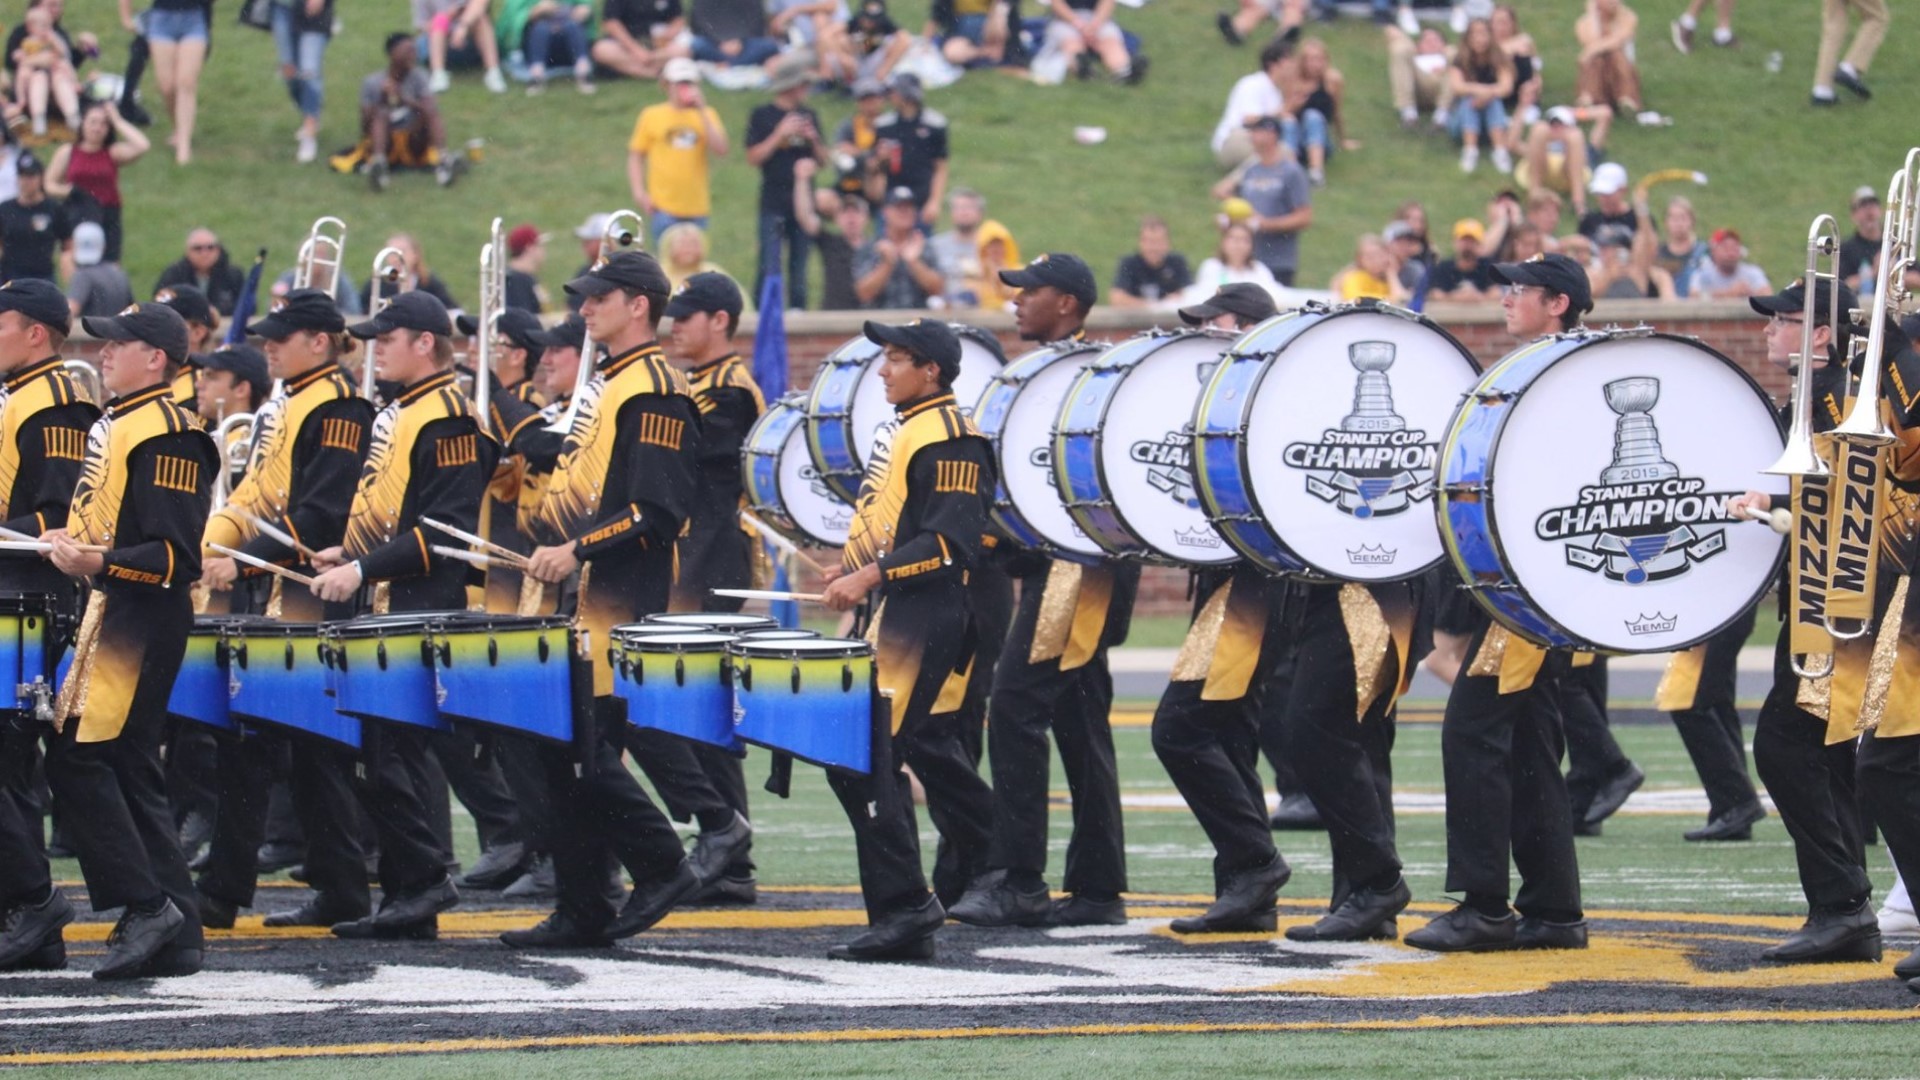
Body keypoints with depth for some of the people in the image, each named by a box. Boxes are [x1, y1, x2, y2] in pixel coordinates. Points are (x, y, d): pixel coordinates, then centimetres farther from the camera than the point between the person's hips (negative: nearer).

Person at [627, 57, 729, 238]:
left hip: (697, 207, 2)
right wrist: (639, 192, -6)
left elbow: (721, 150, -8)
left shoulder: (706, 115, 6)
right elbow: (635, 156, 6)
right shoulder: (651, 115, 3)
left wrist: (702, 112, -11)